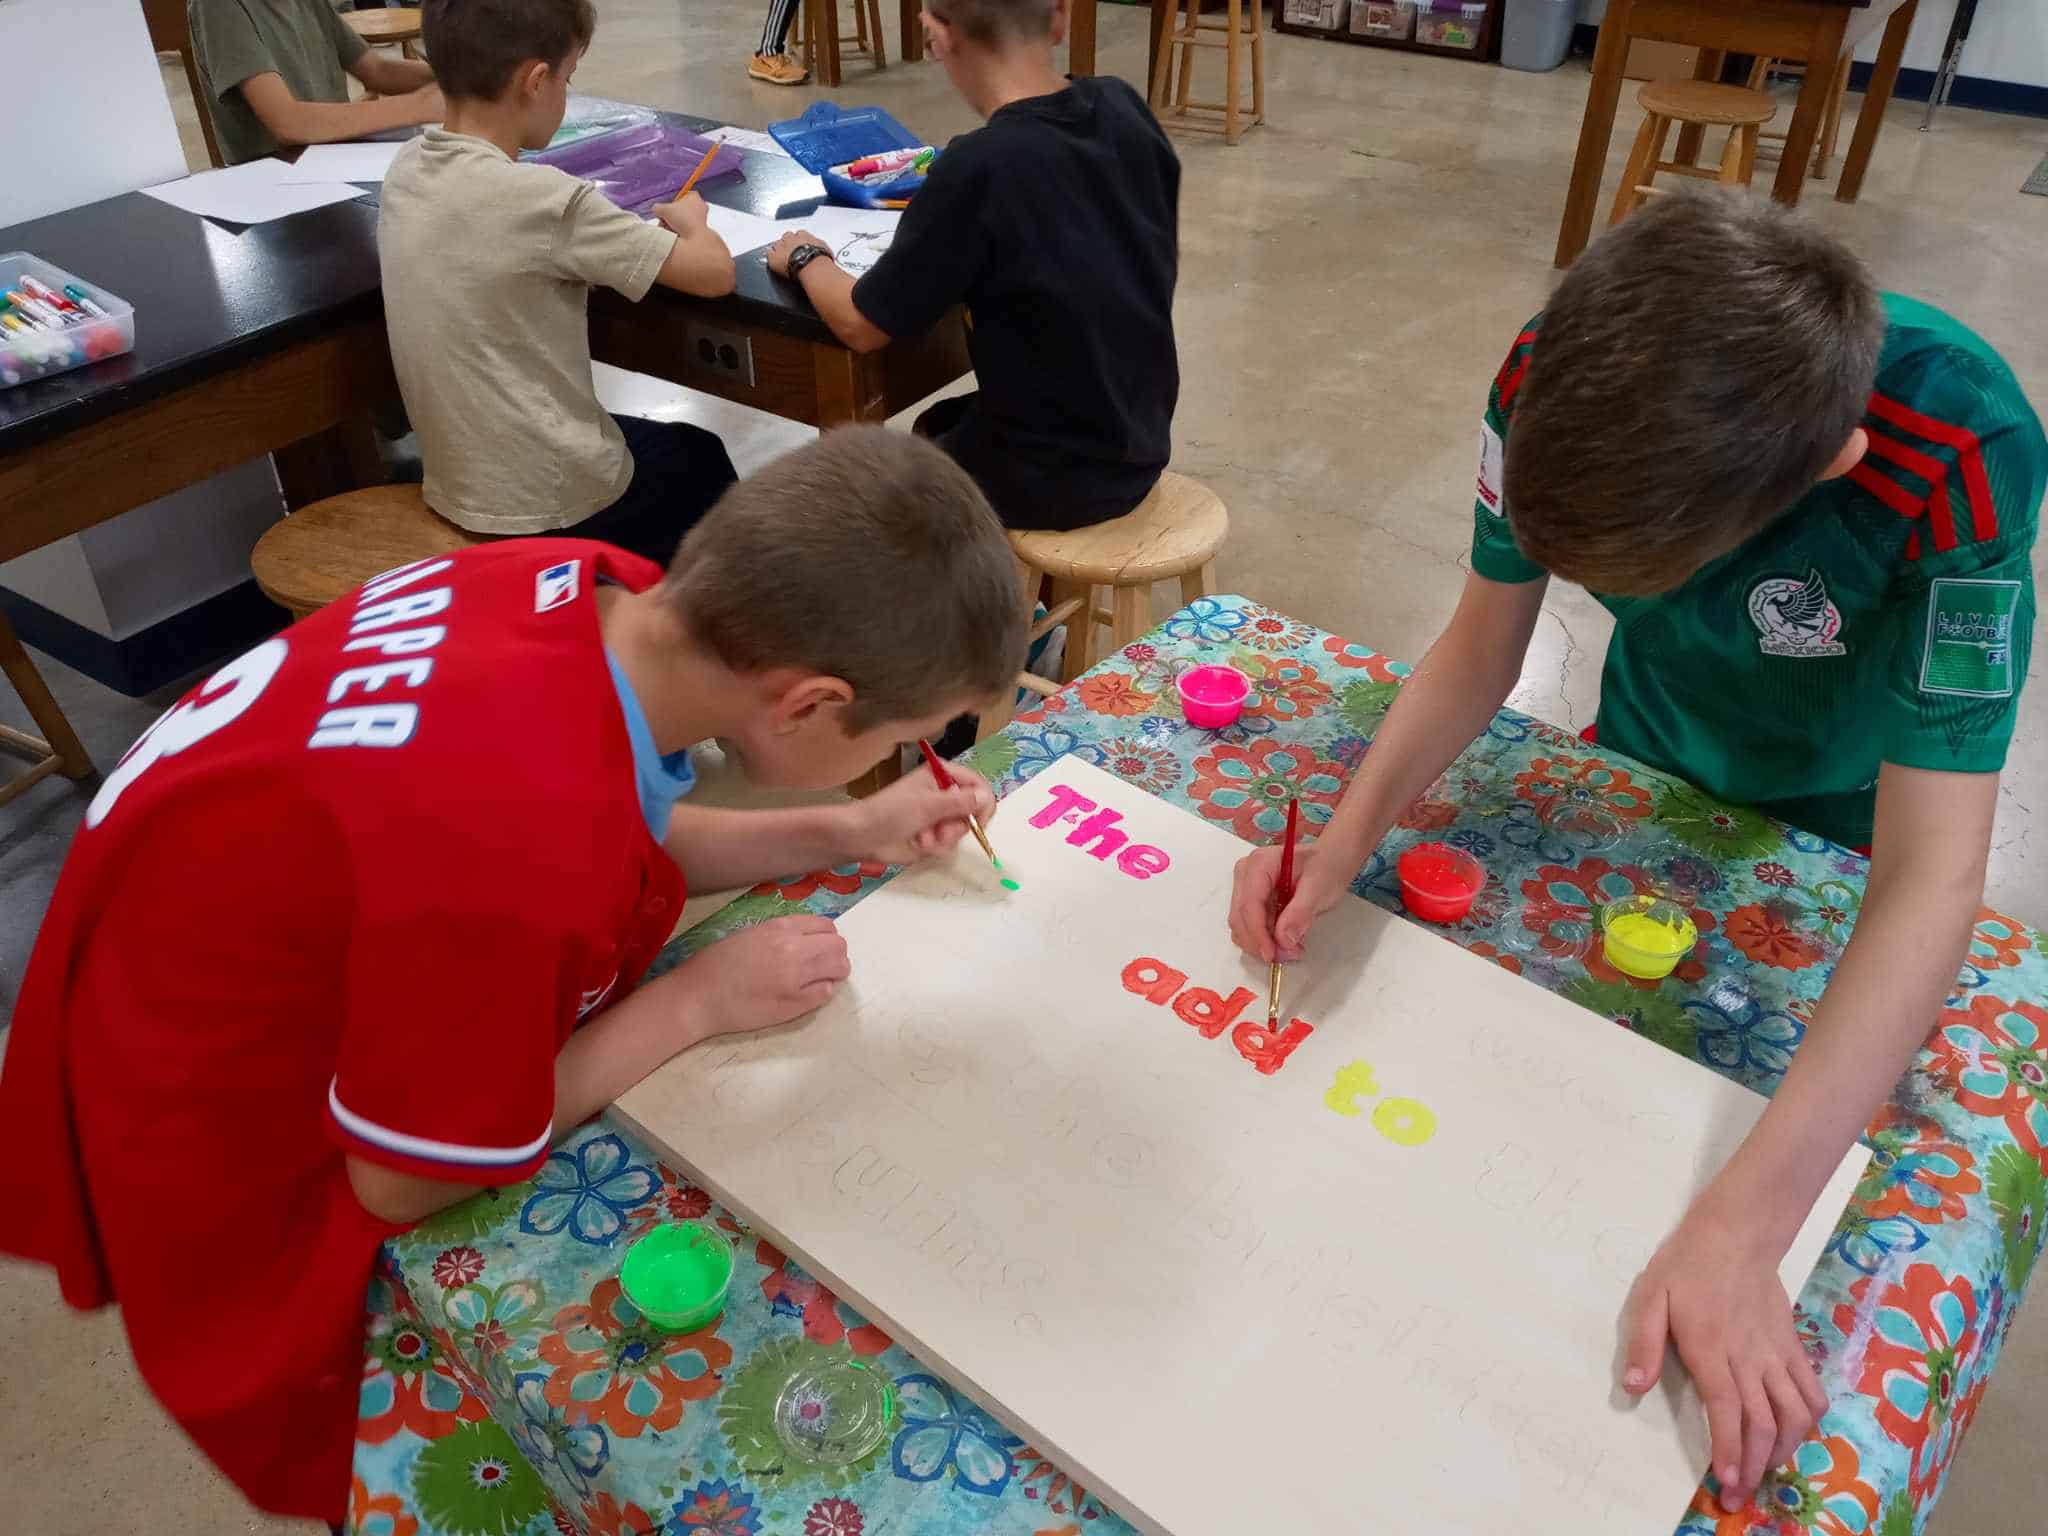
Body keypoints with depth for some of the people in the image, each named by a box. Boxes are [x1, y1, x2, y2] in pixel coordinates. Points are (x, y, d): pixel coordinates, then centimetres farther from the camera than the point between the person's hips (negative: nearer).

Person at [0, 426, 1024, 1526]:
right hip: (215, 1125, -7)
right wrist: (699, 1002, -19)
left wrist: (845, 835, -2)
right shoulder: (518, 833, -42)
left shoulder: (602, 597, -18)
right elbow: (406, 1181, -24)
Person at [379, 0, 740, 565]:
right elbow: (715, 272, -18)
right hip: (551, 504, -7)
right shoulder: (545, 200, -24)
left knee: (681, 445, 31)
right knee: (706, 461, 25)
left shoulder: (405, 169, -2)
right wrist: (689, 220, 3)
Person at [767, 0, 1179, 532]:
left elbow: (861, 326, -15)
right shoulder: (1126, 107, -6)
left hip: (1049, 478, -6)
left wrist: (806, 258, 7)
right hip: (1140, 448, 6)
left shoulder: (980, 168, -25)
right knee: (937, 428, 31)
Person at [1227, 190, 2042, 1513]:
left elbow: (1932, 878, -43)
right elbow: (1483, 644, -20)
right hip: (1642, 756, 3)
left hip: (1853, 810, -2)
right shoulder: (1559, 382, -34)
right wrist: (1348, 840, -36)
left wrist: (1738, 1229, -51)